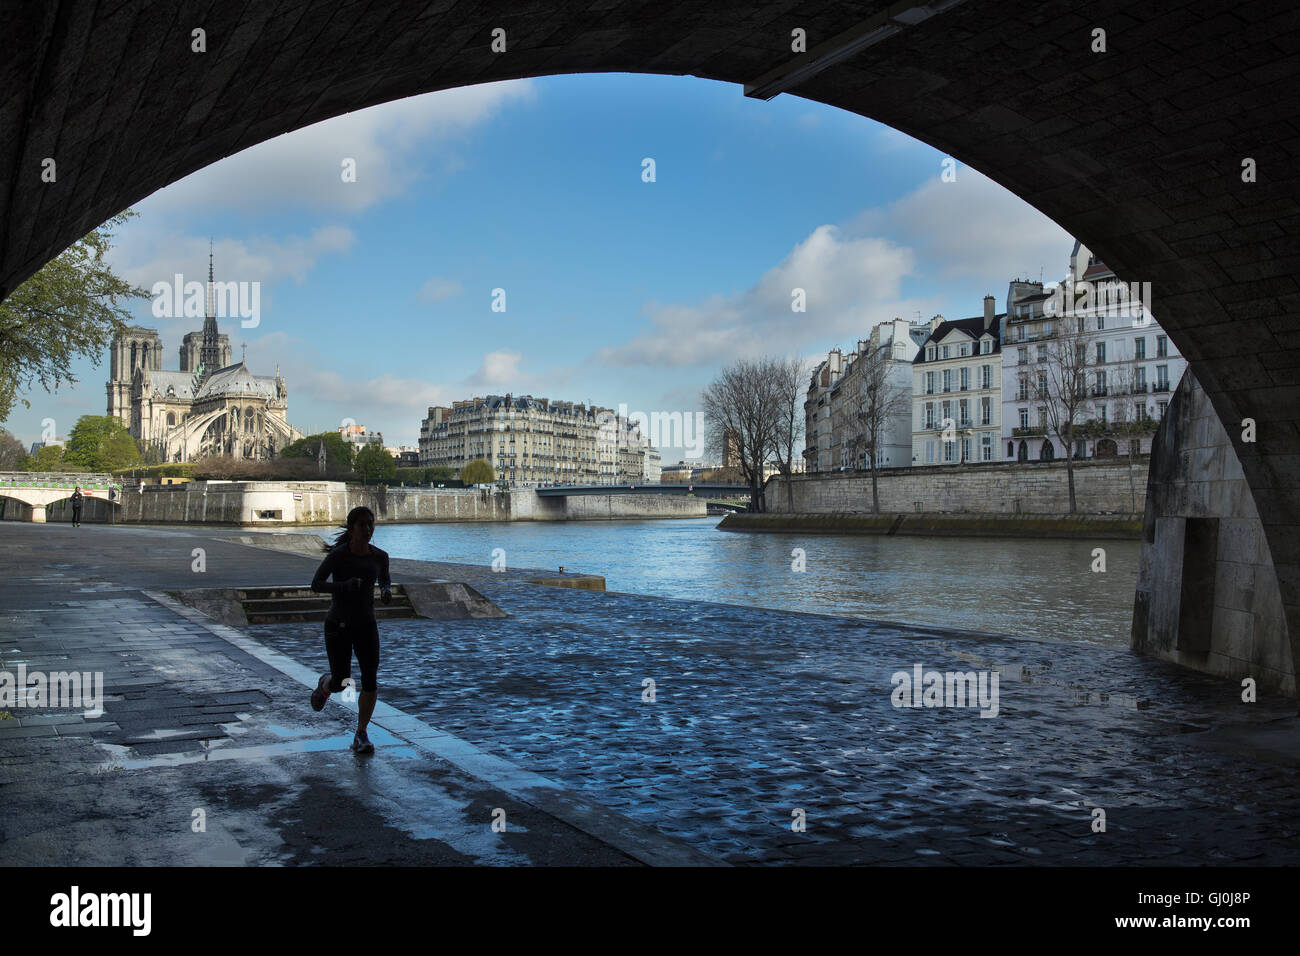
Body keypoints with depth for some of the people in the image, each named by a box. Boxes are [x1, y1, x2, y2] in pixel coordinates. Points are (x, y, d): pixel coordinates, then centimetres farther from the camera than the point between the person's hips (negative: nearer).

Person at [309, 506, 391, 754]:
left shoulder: (379, 556, -3)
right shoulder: (338, 555, -15)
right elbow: (316, 584, -15)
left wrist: (386, 590, -7)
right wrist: (344, 585, -32)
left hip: (366, 625, 3)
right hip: (338, 625, -2)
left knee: (370, 680, -10)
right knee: (340, 683, 4)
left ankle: (361, 735, 4)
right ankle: (325, 684, 42)